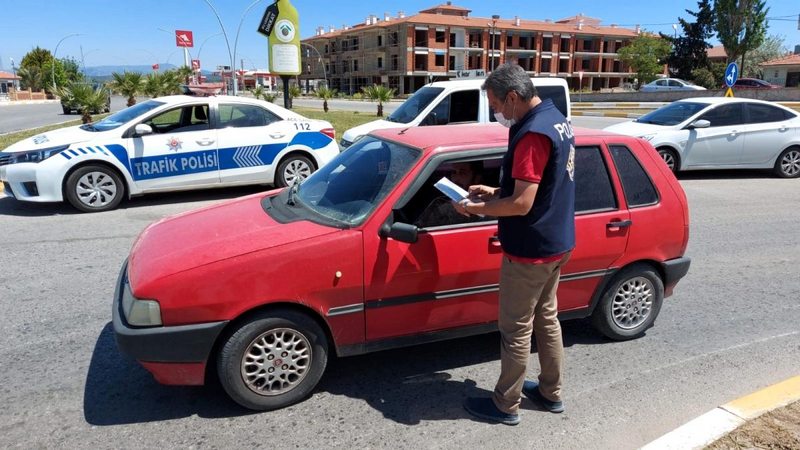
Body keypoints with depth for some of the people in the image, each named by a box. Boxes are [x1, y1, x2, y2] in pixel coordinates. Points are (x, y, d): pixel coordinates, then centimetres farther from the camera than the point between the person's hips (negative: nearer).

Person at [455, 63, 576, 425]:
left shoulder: (533, 134, -24)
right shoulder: (556, 120, 8)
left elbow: (521, 204, -27)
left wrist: (475, 208, -14)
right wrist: (495, 193, 11)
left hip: (530, 251, -10)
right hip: (557, 243, 10)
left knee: (516, 330, 4)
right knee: (546, 318, 21)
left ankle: (506, 405, 20)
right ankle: (551, 393, 36)